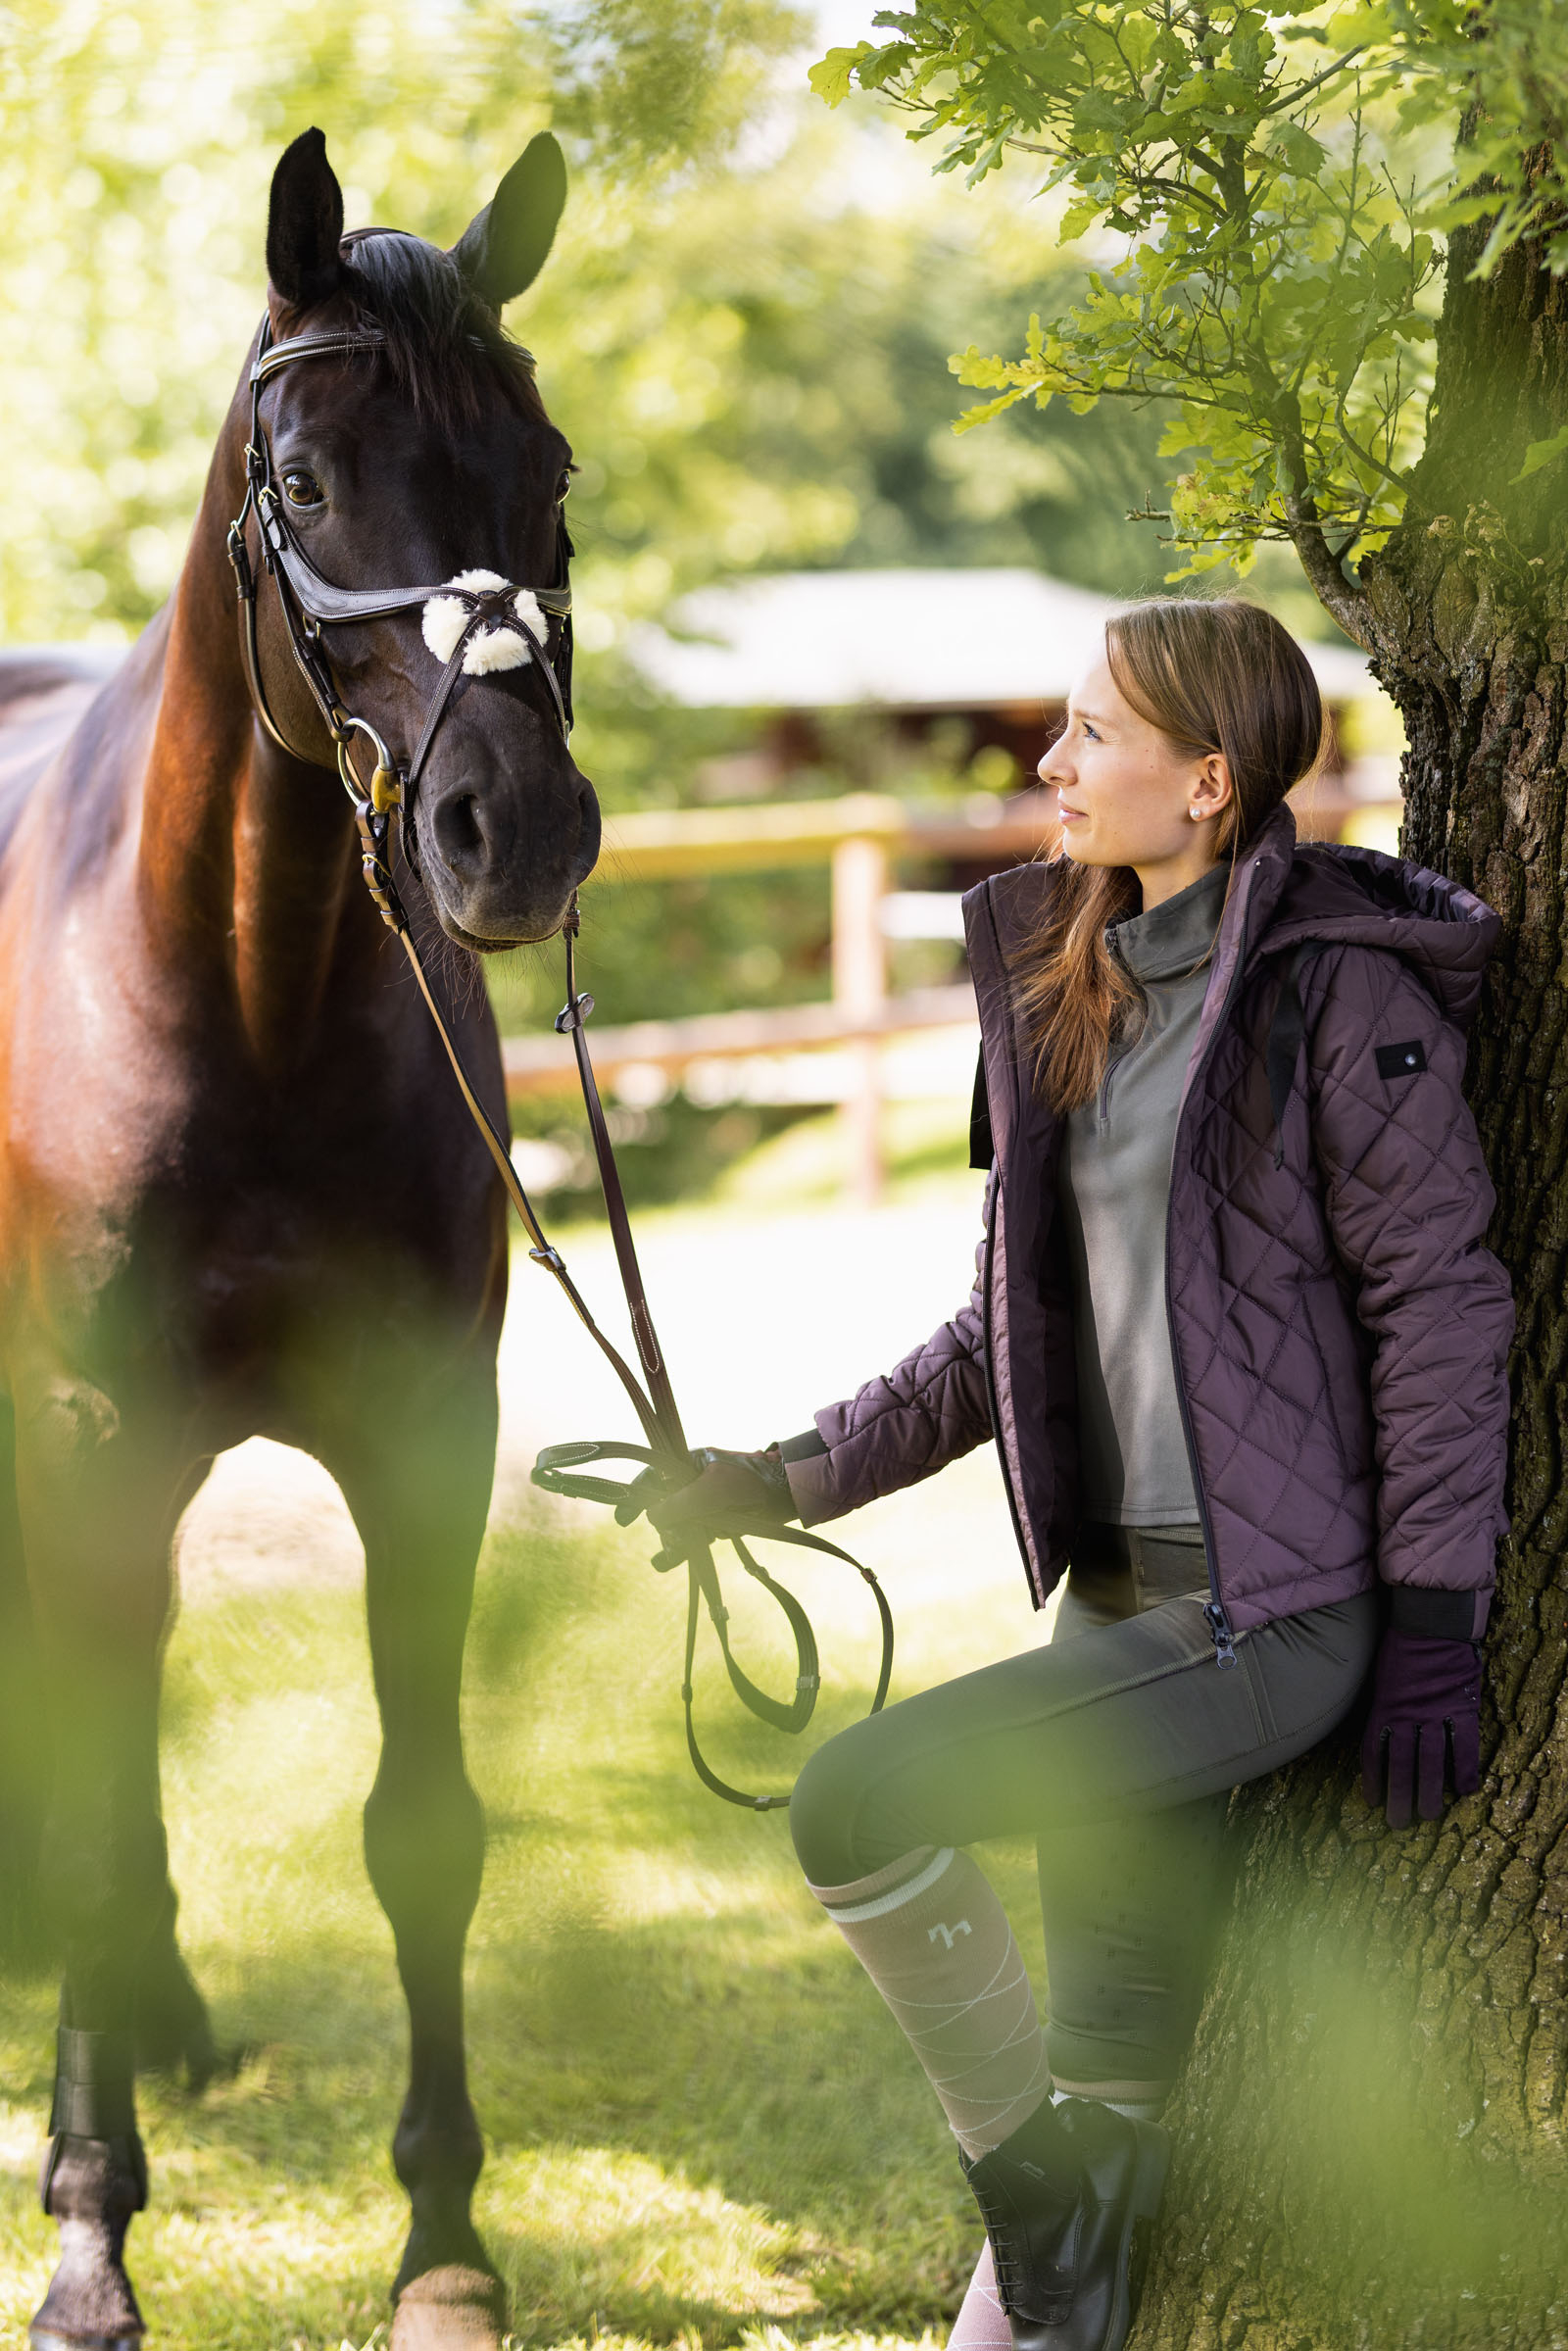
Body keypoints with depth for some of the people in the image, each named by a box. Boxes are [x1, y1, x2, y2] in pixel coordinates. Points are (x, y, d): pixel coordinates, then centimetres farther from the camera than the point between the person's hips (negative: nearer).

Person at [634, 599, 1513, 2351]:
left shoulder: (1342, 991, -10)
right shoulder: (1064, 988, 13)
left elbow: (1439, 1304, -10)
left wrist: (1433, 1627, -13)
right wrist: (791, 1478, 12)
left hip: (1276, 1602, -7)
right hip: (1117, 1593, 7)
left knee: (860, 1804, -19)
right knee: (1111, 2086, 8)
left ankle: (1033, 2181, -1)